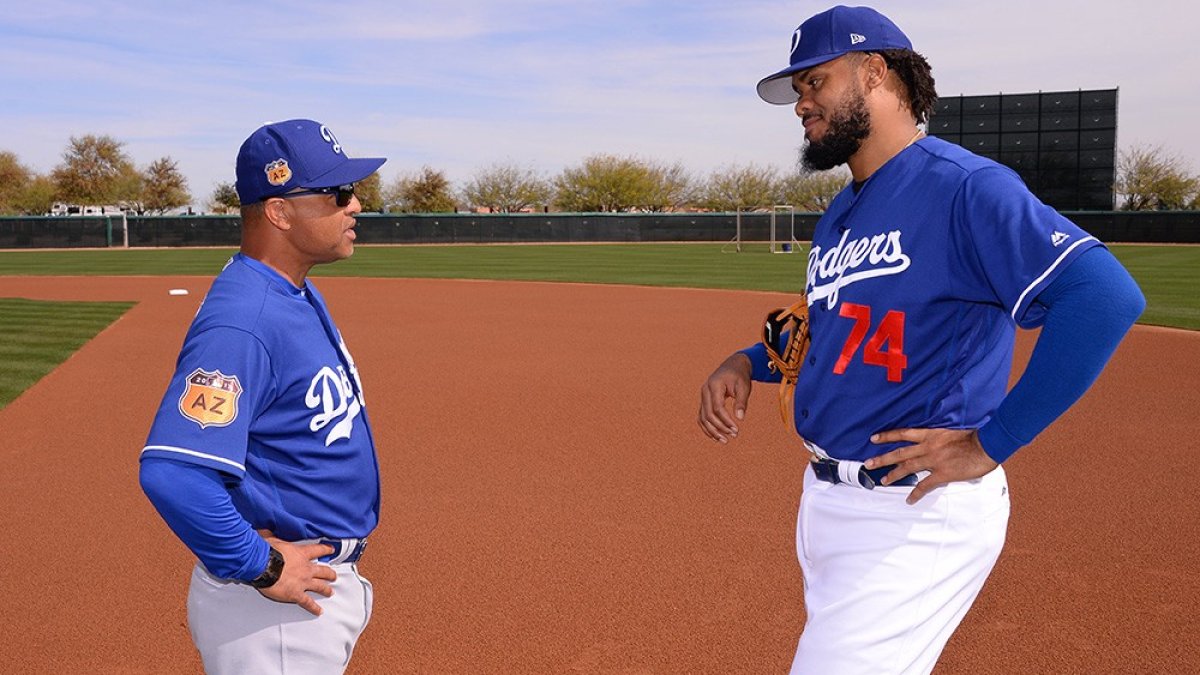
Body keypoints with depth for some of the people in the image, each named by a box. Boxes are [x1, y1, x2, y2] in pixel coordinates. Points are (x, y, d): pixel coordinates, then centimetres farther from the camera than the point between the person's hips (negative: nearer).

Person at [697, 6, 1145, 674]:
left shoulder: (964, 186, -16)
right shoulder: (840, 214, 13)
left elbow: (1106, 295, -26)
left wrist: (989, 445, -23)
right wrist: (748, 362, 6)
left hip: (917, 514, -9)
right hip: (826, 497, 9)